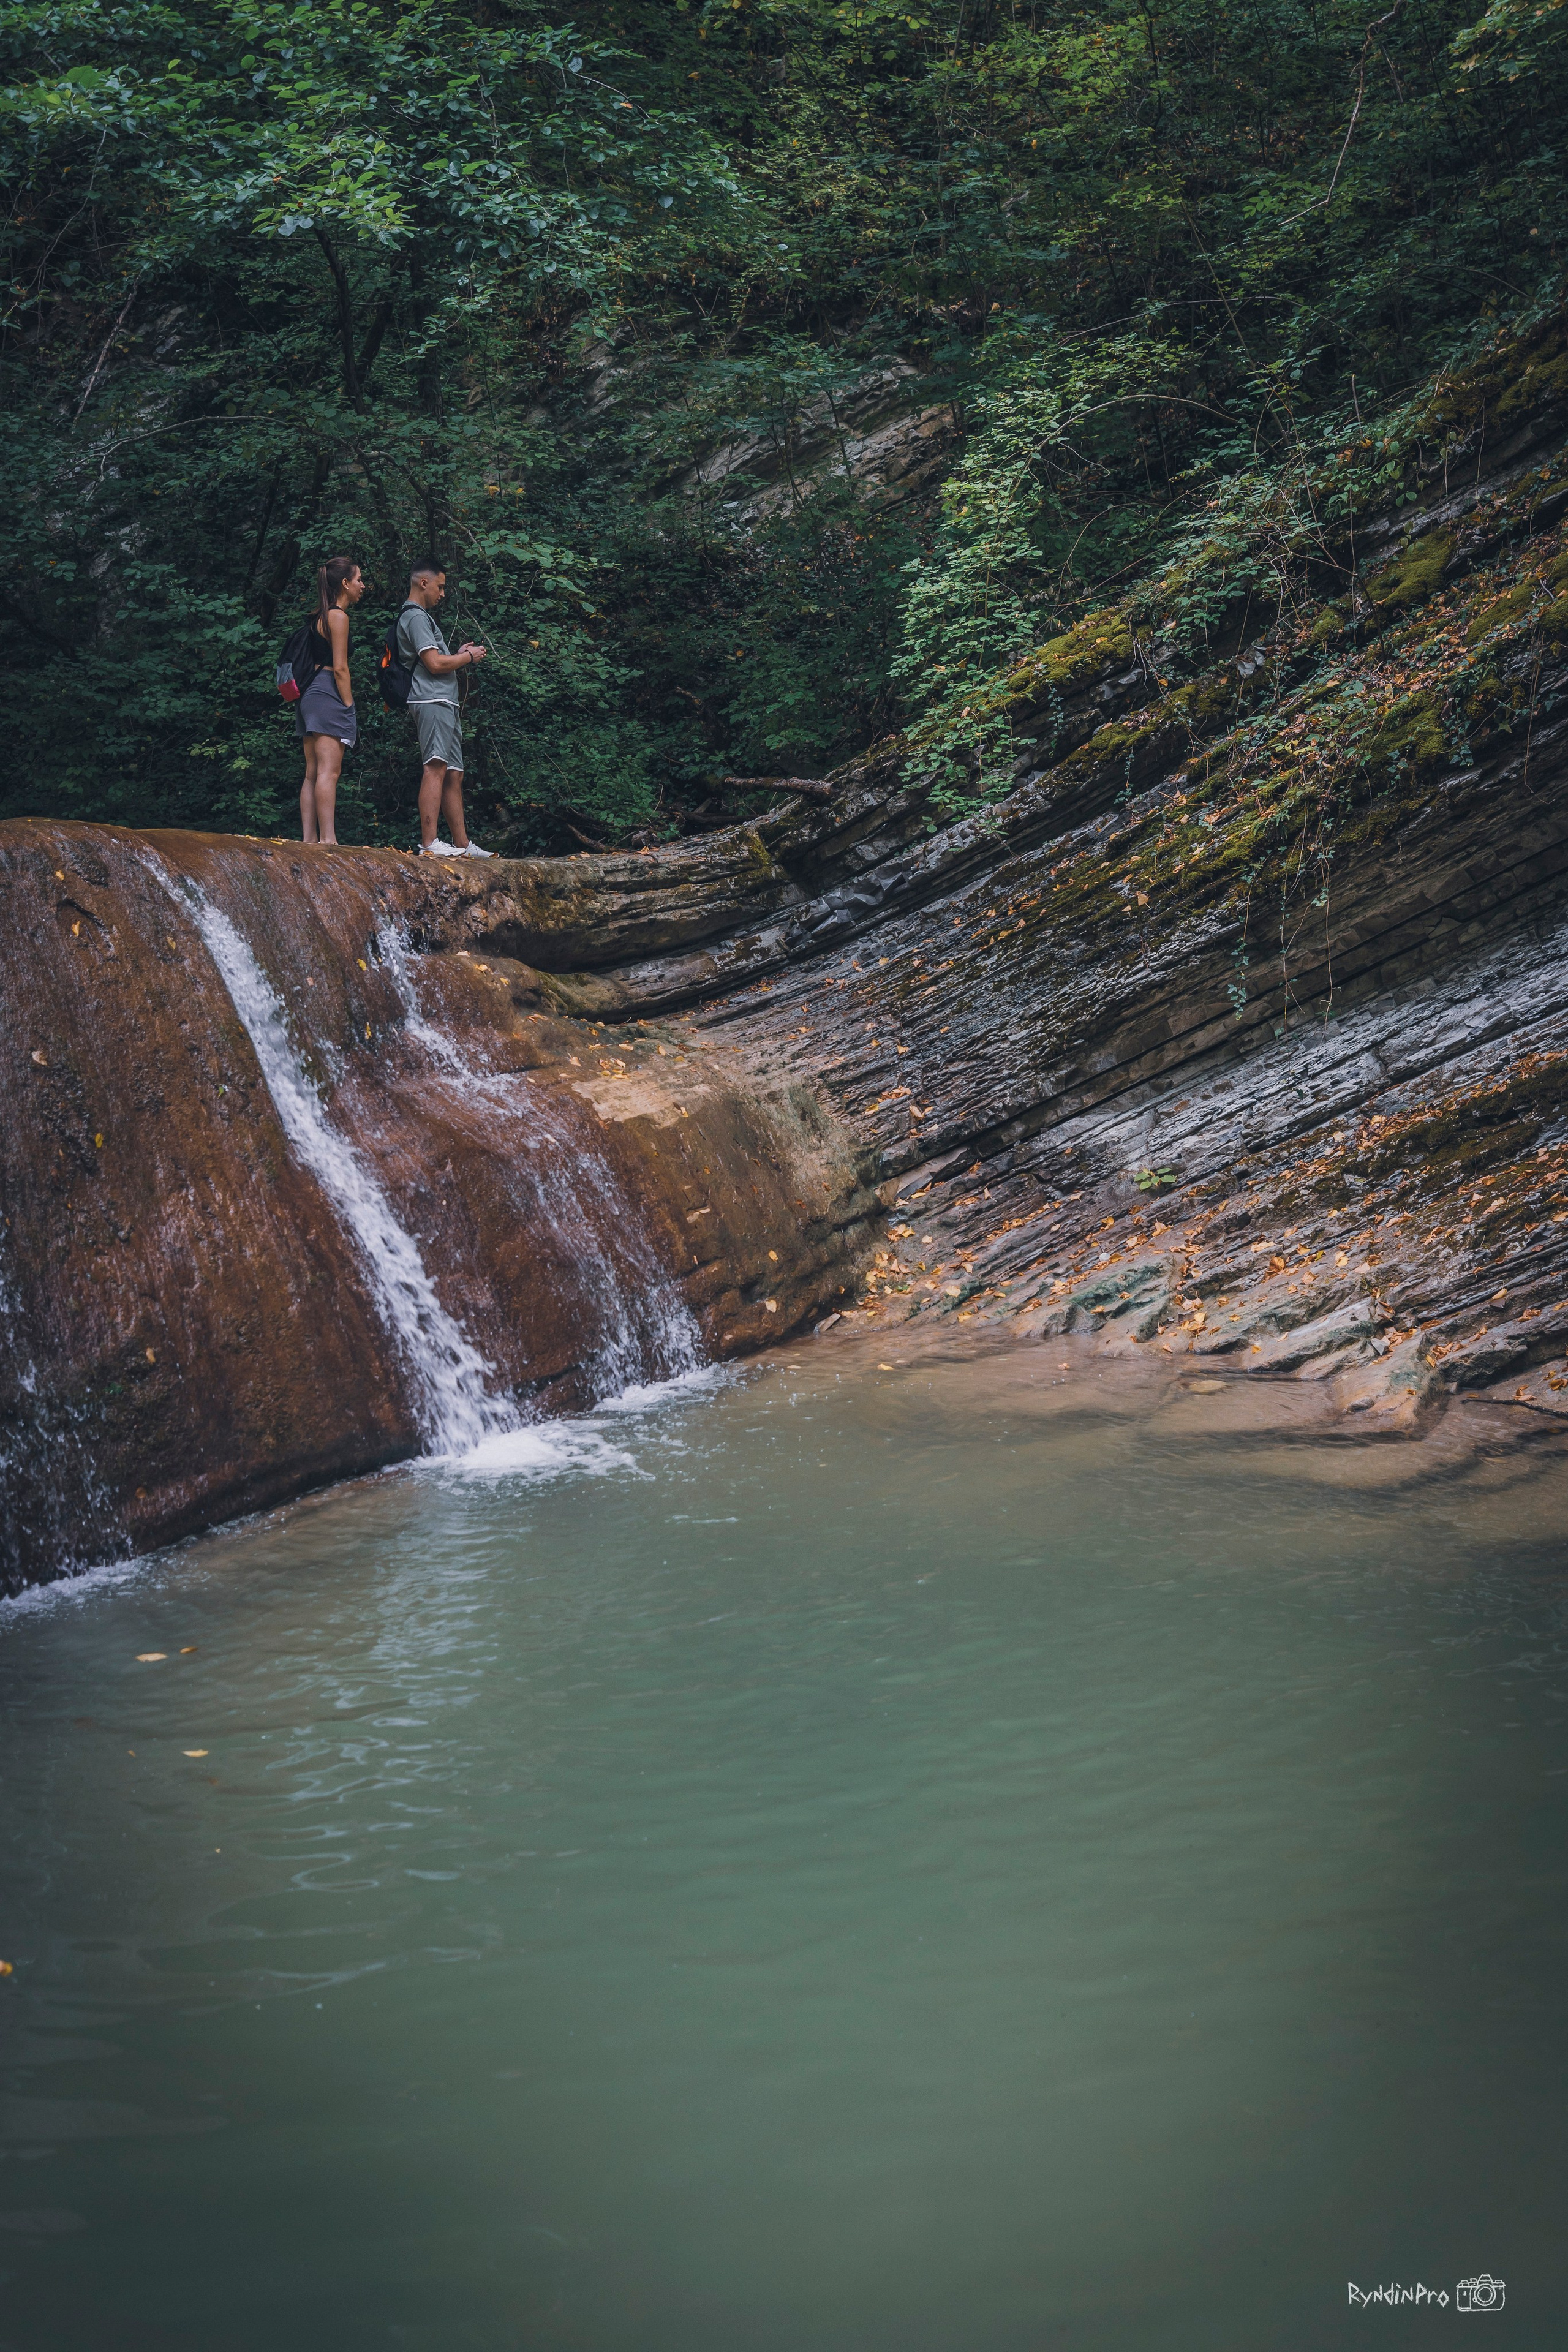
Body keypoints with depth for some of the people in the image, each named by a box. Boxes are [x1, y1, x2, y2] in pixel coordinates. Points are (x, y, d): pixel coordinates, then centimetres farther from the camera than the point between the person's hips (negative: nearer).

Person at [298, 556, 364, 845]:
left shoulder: (321, 616, 21)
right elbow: (339, 668, -13)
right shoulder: (338, 616, -7)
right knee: (329, 771, -16)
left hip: (312, 694, 10)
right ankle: (328, 840, -22)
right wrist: (349, 706, -11)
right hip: (329, 695, -10)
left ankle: (309, 840, 3)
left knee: (313, 773, 5)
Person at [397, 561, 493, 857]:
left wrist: (458, 655, 16)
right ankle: (429, 843, -27)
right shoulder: (416, 616, -6)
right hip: (432, 701, -11)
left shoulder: (420, 616, 27)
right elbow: (435, 664, -15)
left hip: (445, 704, 11)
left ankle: (463, 844, 10)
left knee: (454, 775, 9)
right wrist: (469, 657, 0)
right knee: (435, 768, -19)